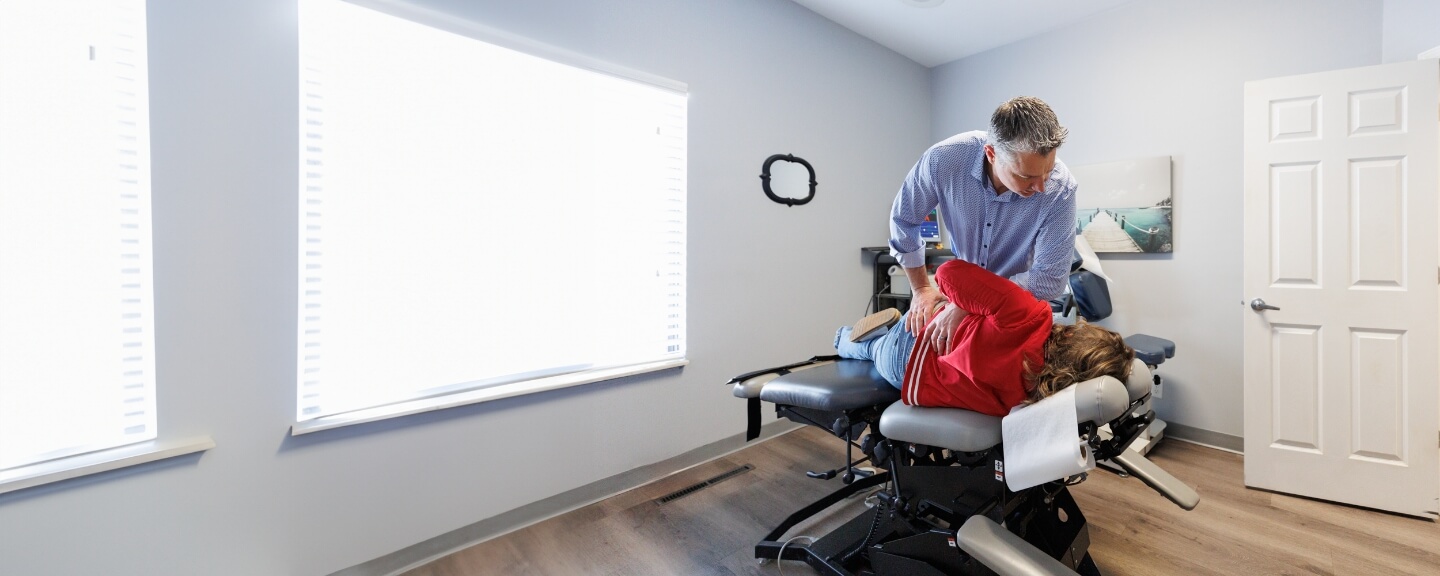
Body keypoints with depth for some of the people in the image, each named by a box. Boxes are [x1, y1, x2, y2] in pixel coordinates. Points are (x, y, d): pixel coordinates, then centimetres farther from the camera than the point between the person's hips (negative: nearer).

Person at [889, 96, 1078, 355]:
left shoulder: (1060, 187, -31)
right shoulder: (943, 160, -30)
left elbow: (1049, 279, -28)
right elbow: (903, 219, -12)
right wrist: (920, 288, -12)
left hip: (1021, 295, 0)